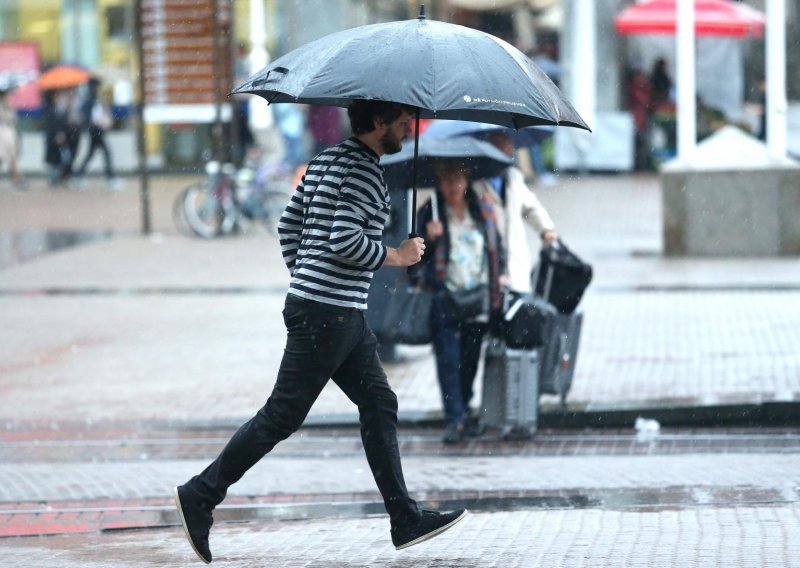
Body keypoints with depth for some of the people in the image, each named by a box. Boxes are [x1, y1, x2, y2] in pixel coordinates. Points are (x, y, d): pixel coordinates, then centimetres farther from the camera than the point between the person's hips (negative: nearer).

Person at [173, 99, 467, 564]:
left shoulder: (326, 160, 15)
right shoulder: (364, 170, -14)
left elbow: (289, 224, 18)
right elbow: (345, 241, -24)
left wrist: (305, 278, 22)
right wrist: (396, 257, -10)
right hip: (329, 314, -11)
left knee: (380, 405, 9)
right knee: (283, 415, -5)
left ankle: (405, 520, 10)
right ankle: (201, 495, 1)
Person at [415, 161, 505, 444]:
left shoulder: (483, 213, 12)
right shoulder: (430, 213, 3)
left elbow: (497, 247, 21)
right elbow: (419, 257, 1)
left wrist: (499, 275, 8)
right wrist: (430, 238, -18)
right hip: (445, 296, -3)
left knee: (470, 358, 9)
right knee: (448, 359, -10)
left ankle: (462, 412, 25)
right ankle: (456, 419, -12)